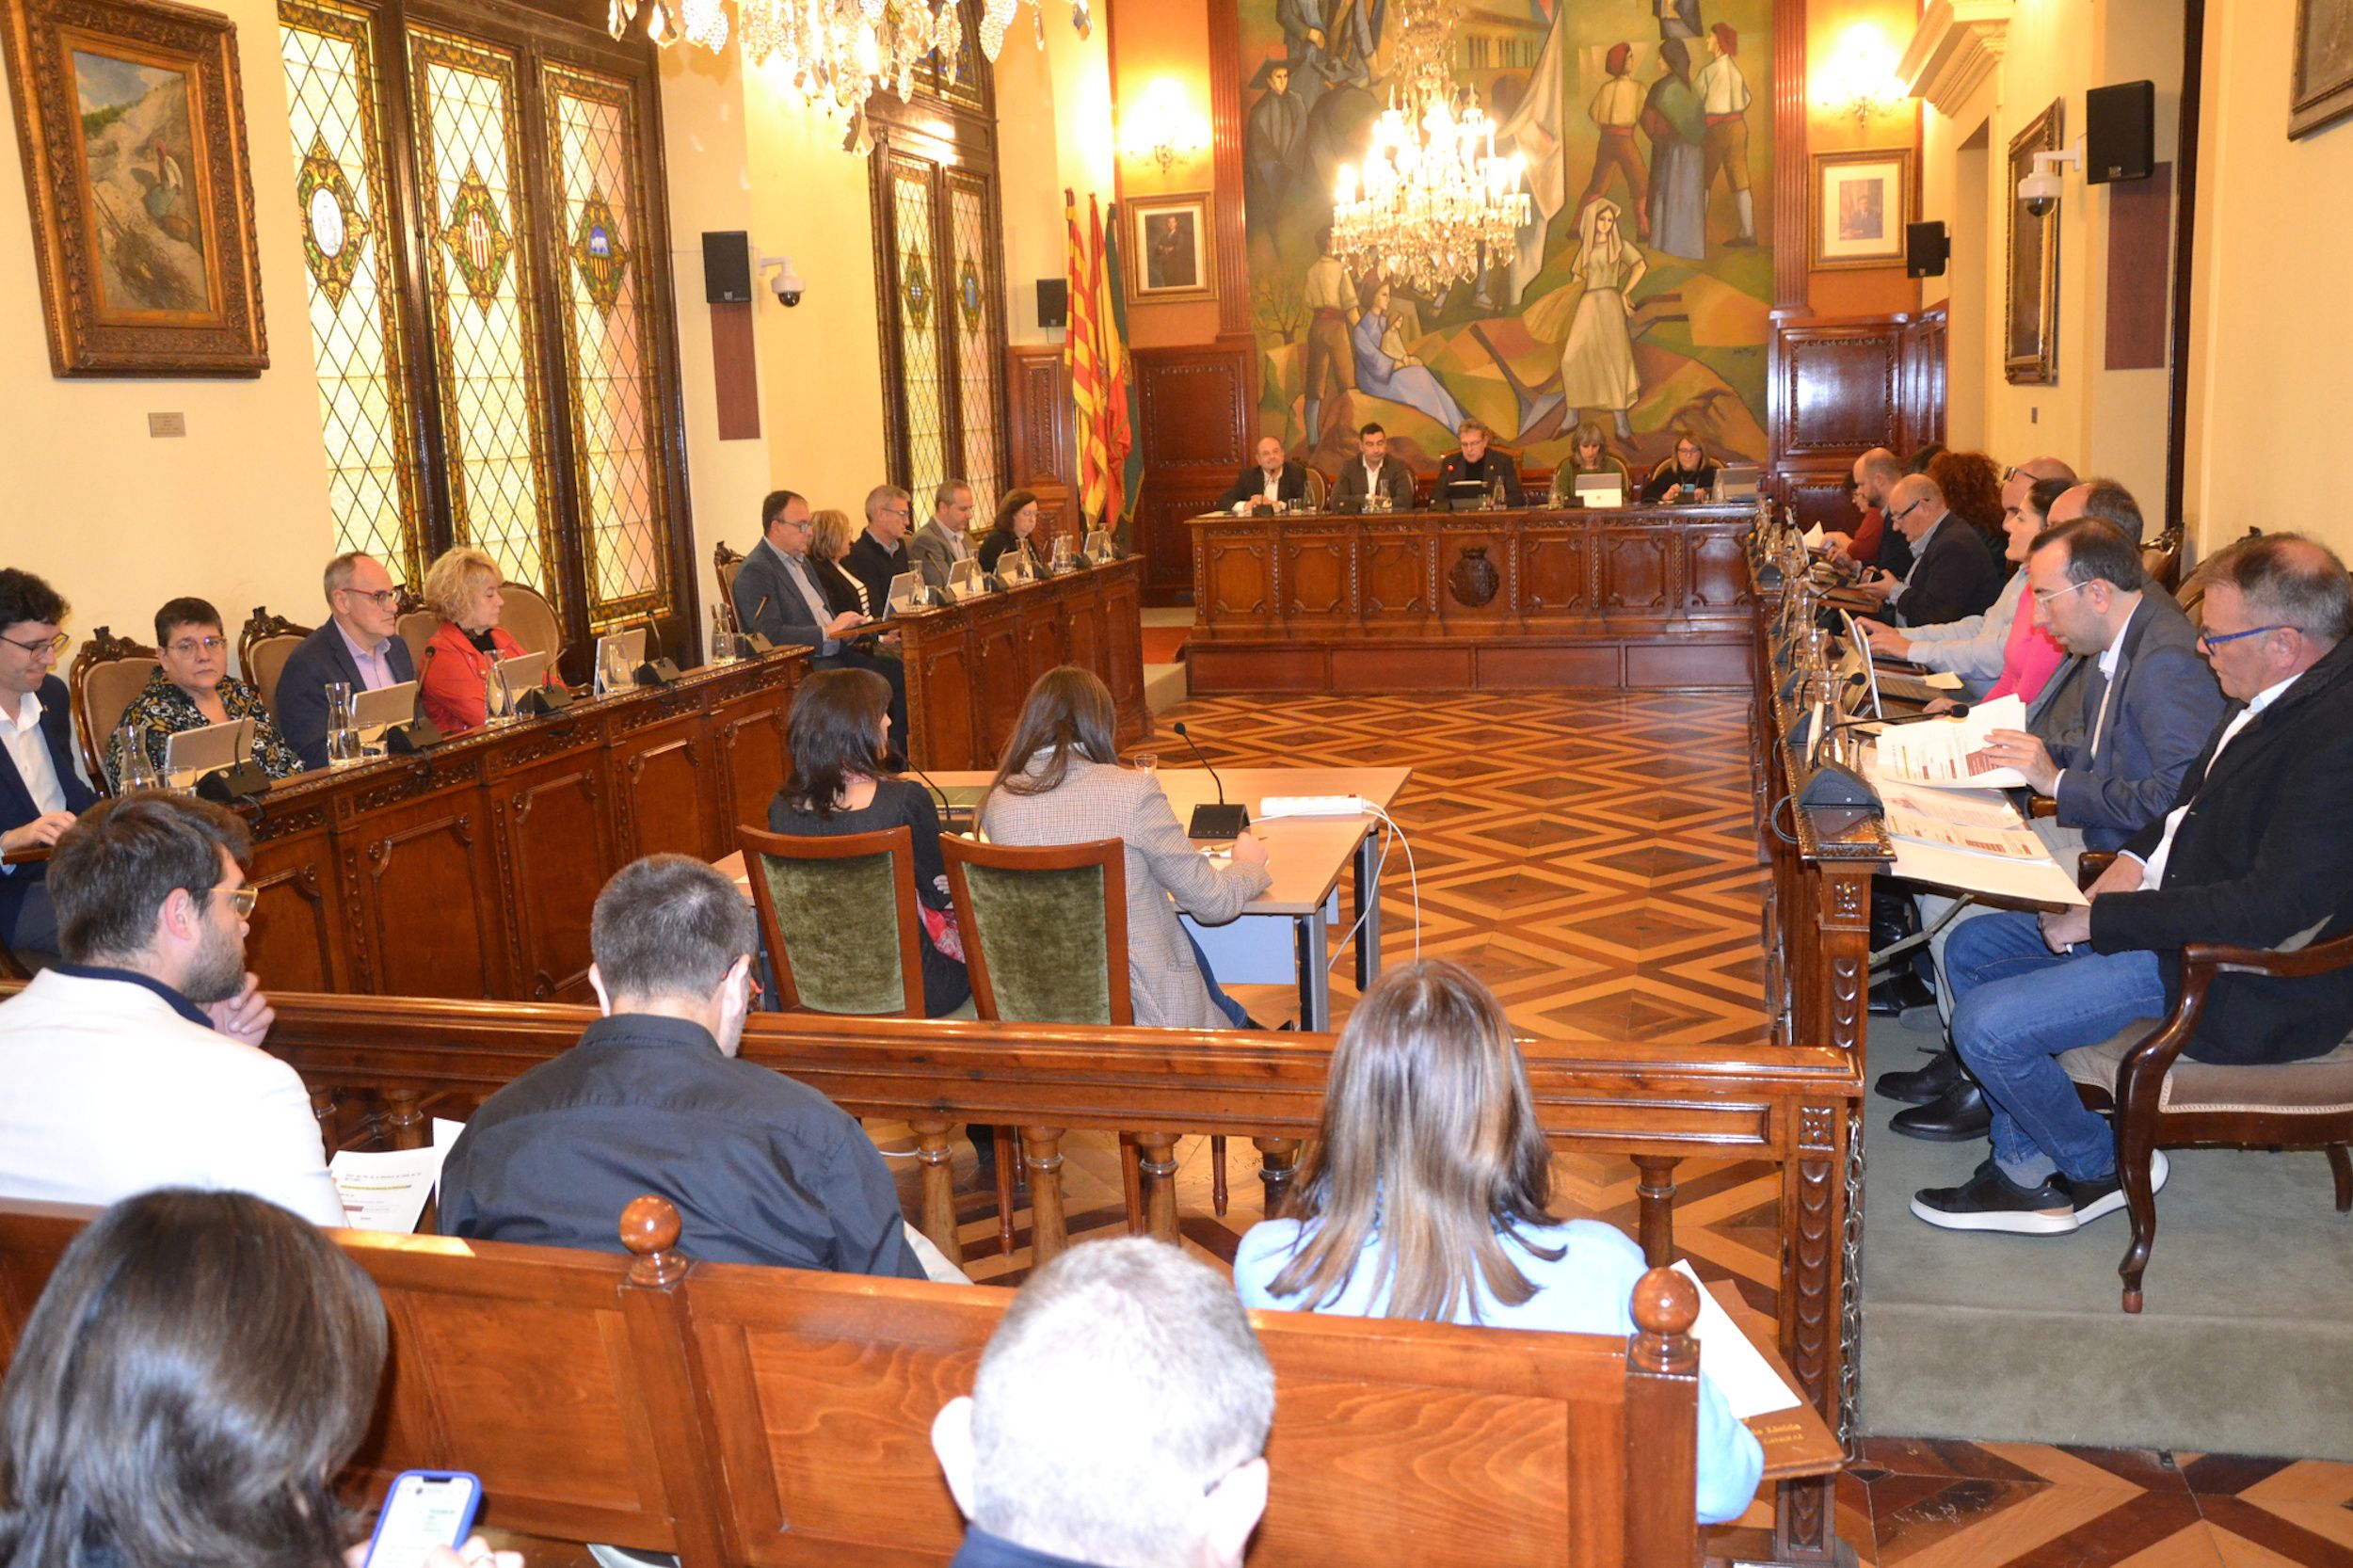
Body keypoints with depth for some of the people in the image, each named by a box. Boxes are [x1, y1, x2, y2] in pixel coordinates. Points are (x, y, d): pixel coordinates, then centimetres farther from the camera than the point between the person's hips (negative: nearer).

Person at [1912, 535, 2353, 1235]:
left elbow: (2274, 907, -30)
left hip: (2247, 986, -10)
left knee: (1986, 1024, -18)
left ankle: (2102, 1167, 9)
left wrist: (2103, 919, -23)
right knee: (1972, 949, 11)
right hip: (2180, 904, 10)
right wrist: (2138, 861, 0)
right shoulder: (2279, 694, 3)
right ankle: (2027, 1165, 15)